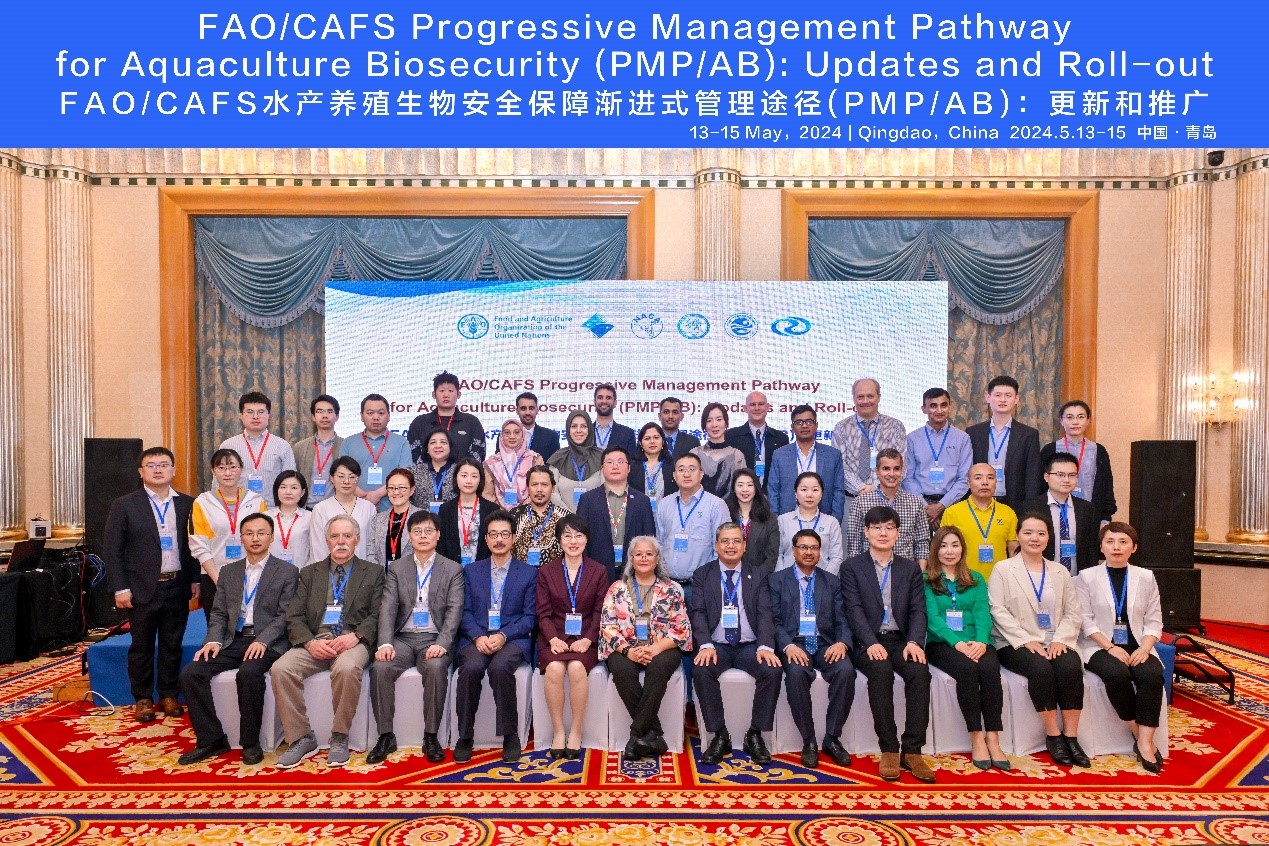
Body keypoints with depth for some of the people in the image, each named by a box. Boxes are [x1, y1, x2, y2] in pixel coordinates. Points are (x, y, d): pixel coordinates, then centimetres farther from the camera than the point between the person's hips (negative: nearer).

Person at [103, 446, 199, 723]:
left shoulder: (187, 504, 4)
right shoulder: (124, 505, -2)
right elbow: (111, 549, -3)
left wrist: (195, 580, 4)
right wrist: (120, 588, -8)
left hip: (177, 587, 2)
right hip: (142, 589, -2)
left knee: (172, 645, 11)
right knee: (141, 646, 9)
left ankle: (169, 695, 24)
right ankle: (143, 699, 22)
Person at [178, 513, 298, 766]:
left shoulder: (287, 572, 1)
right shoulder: (228, 571, 16)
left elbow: (285, 615, -6)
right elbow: (219, 613, 13)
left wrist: (262, 641, -20)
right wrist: (213, 640, -6)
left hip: (267, 642, -5)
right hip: (233, 640, 5)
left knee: (248, 673, -33)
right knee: (190, 674, -16)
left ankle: (251, 742, -14)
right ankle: (211, 740, -2)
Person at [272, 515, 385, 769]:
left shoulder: (373, 572, 13)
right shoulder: (309, 573, 19)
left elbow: (377, 615, 3)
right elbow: (294, 617, 9)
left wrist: (354, 636, -16)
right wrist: (310, 642, -11)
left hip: (352, 641, -3)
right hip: (314, 641, 3)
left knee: (347, 669, -35)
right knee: (280, 669, -25)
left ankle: (339, 738, -14)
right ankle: (301, 738, -9)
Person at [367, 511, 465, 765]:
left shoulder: (453, 570, 6)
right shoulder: (396, 568, 11)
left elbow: (454, 610, -4)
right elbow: (388, 608, 0)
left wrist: (442, 643, -21)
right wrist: (385, 643, -17)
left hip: (435, 639, -2)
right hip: (403, 638, 2)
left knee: (435, 667, -33)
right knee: (380, 668, -27)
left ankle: (430, 737, -17)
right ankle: (386, 735, -10)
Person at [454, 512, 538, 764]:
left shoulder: (529, 573, 9)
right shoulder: (472, 571, 16)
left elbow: (529, 617, 2)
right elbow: (465, 611, 7)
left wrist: (503, 636, -14)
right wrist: (478, 637, -12)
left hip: (513, 638, -1)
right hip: (476, 637, 2)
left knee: (499, 668, -33)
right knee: (471, 668, -31)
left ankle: (510, 735, -15)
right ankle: (465, 736, -13)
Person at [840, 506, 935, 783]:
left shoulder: (910, 568, 16)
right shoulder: (852, 566, 6)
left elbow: (918, 610, 5)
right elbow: (855, 609, -5)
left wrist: (914, 642, -14)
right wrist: (871, 643, -21)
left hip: (901, 640, 3)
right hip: (869, 642, -2)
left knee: (919, 671, -28)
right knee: (881, 671, -33)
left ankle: (912, 750, -20)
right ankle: (889, 750, -23)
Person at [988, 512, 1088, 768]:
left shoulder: (1060, 572, 17)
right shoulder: (1003, 569, 4)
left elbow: (1073, 613, 9)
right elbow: (999, 611, -6)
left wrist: (1060, 639, -9)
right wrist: (1026, 641, -16)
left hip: (1056, 643, 3)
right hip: (1018, 644, -3)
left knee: (1071, 667, -28)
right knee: (1041, 669, -32)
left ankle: (1070, 736, -19)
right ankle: (1053, 736, -17)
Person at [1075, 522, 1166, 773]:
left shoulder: (1145, 577, 10)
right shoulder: (1087, 577, 3)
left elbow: (1154, 620, 7)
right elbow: (1086, 620, -3)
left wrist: (1144, 648, -10)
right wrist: (1110, 647, -15)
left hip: (1137, 647, 2)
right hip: (1100, 646, -2)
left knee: (1152, 675, -29)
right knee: (1117, 674, -32)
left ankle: (1145, 742, -23)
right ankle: (1138, 734, -13)